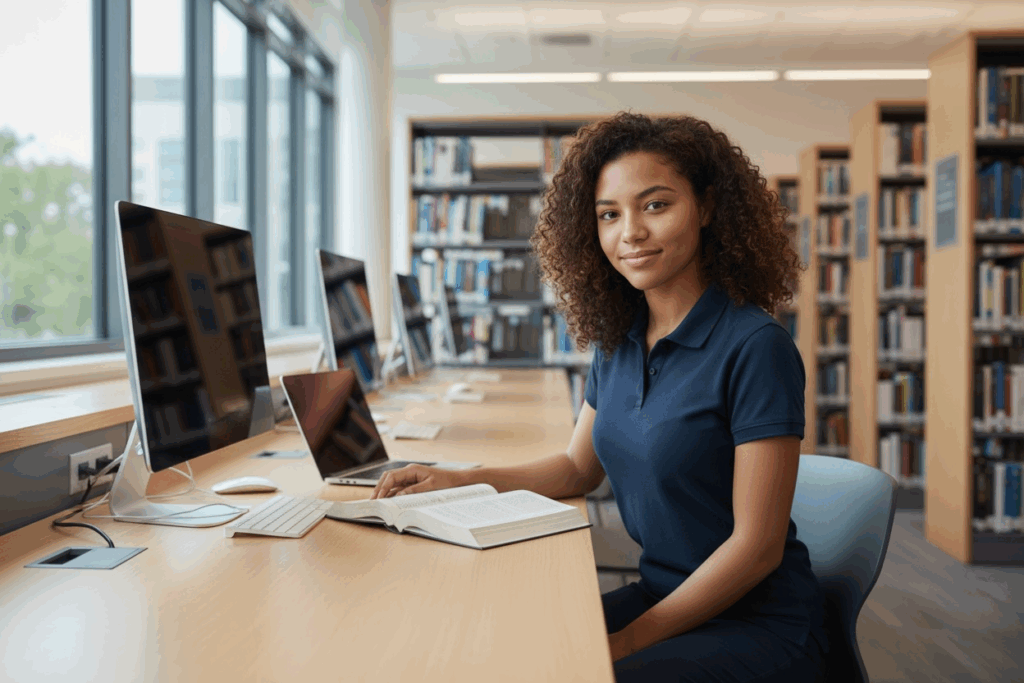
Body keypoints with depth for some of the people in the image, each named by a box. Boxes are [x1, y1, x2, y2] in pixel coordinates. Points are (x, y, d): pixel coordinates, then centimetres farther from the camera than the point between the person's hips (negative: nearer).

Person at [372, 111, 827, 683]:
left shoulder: (755, 347, -19)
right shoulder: (619, 342, 3)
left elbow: (757, 545, -18)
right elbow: (579, 468, 16)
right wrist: (458, 482, 4)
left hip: (761, 625, -6)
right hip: (661, 596, 6)